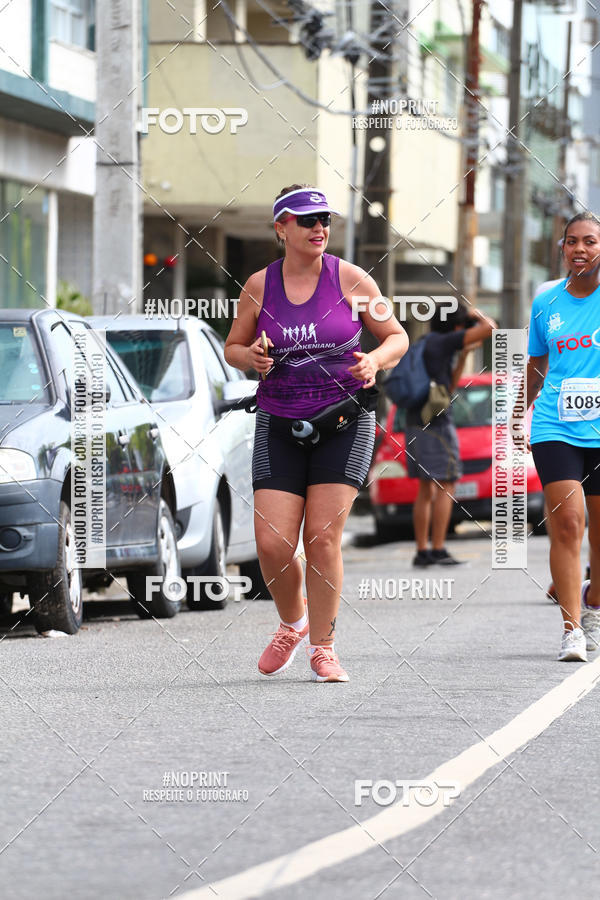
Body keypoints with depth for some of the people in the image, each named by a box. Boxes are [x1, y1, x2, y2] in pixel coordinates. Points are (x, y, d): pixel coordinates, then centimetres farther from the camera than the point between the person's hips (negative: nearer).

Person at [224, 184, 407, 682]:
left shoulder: (350, 278, -1)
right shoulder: (259, 285, 3)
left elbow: (397, 337, 7)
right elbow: (233, 346, 15)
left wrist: (374, 361, -14)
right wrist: (250, 357, -8)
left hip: (345, 421, -1)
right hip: (280, 424, 2)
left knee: (323, 538, -9)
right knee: (273, 544, -7)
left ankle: (323, 647, 5)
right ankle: (292, 623, 22)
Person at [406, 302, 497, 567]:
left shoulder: (422, 346, 19)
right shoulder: (442, 341, -8)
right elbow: (489, 329, -13)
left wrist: (464, 355, 20)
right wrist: (476, 314, 8)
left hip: (416, 425, 9)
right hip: (436, 424, -9)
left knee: (426, 490, 11)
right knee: (445, 488, -4)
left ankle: (422, 552, 8)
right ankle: (438, 551, -8)